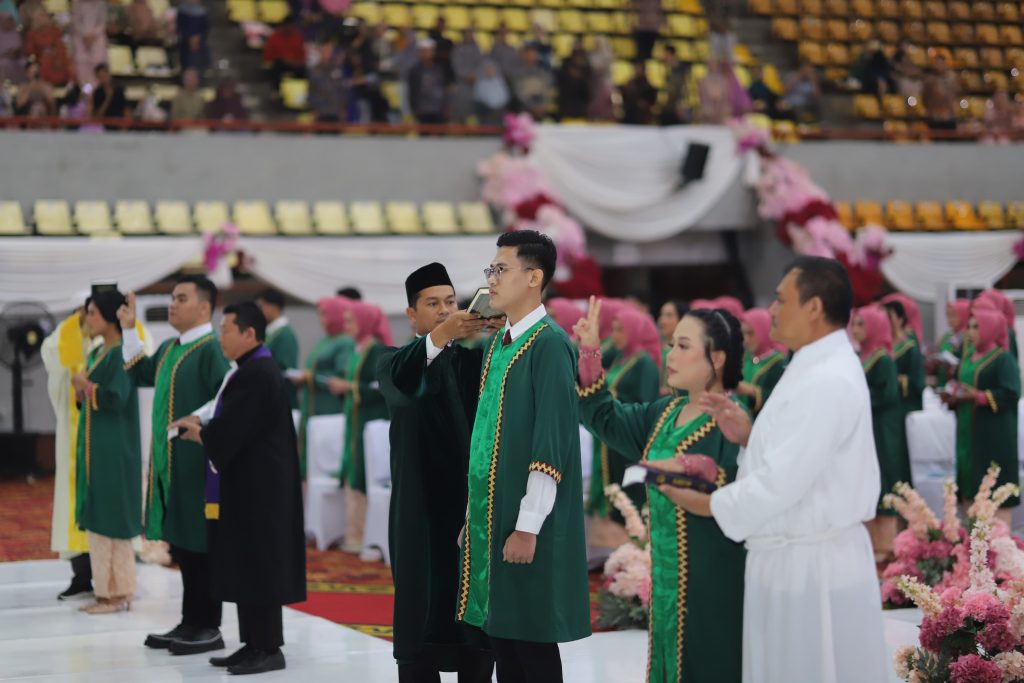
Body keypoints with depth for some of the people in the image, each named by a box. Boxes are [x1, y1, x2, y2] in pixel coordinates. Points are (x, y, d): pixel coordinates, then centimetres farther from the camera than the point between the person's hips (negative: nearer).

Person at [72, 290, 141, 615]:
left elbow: (116, 399, -22)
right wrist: (80, 389, -2)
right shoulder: (96, 354, 15)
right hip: (94, 446, 9)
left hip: (113, 449, -9)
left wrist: (85, 385, -9)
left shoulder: (121, 354, -13)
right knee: (97, 520, 9)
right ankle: (109, 590, 12)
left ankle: (118, 592, -1)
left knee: (111, 520, -5)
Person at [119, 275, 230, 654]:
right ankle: (191, 623, 19)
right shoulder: (169, 349, 15)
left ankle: (207, 628, 3)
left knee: (201, 544, -3)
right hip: (170, 461, 9)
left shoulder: (213, 349, -13)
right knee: (180, 543, 12)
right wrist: (129, 328, 24)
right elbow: (140, 374, 29)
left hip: (198, 462, -9)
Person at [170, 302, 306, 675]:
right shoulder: (253, 370, 15)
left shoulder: (257, 374, -19)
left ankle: (269, 649, 0)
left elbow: (228, 432, -21)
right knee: (247, 566, 12)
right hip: (251, 485, 11)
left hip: (256, 487, -10)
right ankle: (254, 643, 18)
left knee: (258, 566, -5)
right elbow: (232, 420, 19)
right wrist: (200, 422, 2)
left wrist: (196, 432, -2)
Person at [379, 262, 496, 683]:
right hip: (422, 513, -2)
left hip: (476, 507, 2)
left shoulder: (476, 359, 12)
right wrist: (441, 335, -40)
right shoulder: (395, 361, 4)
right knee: (421, 620, -2)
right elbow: (399, 380, -20)